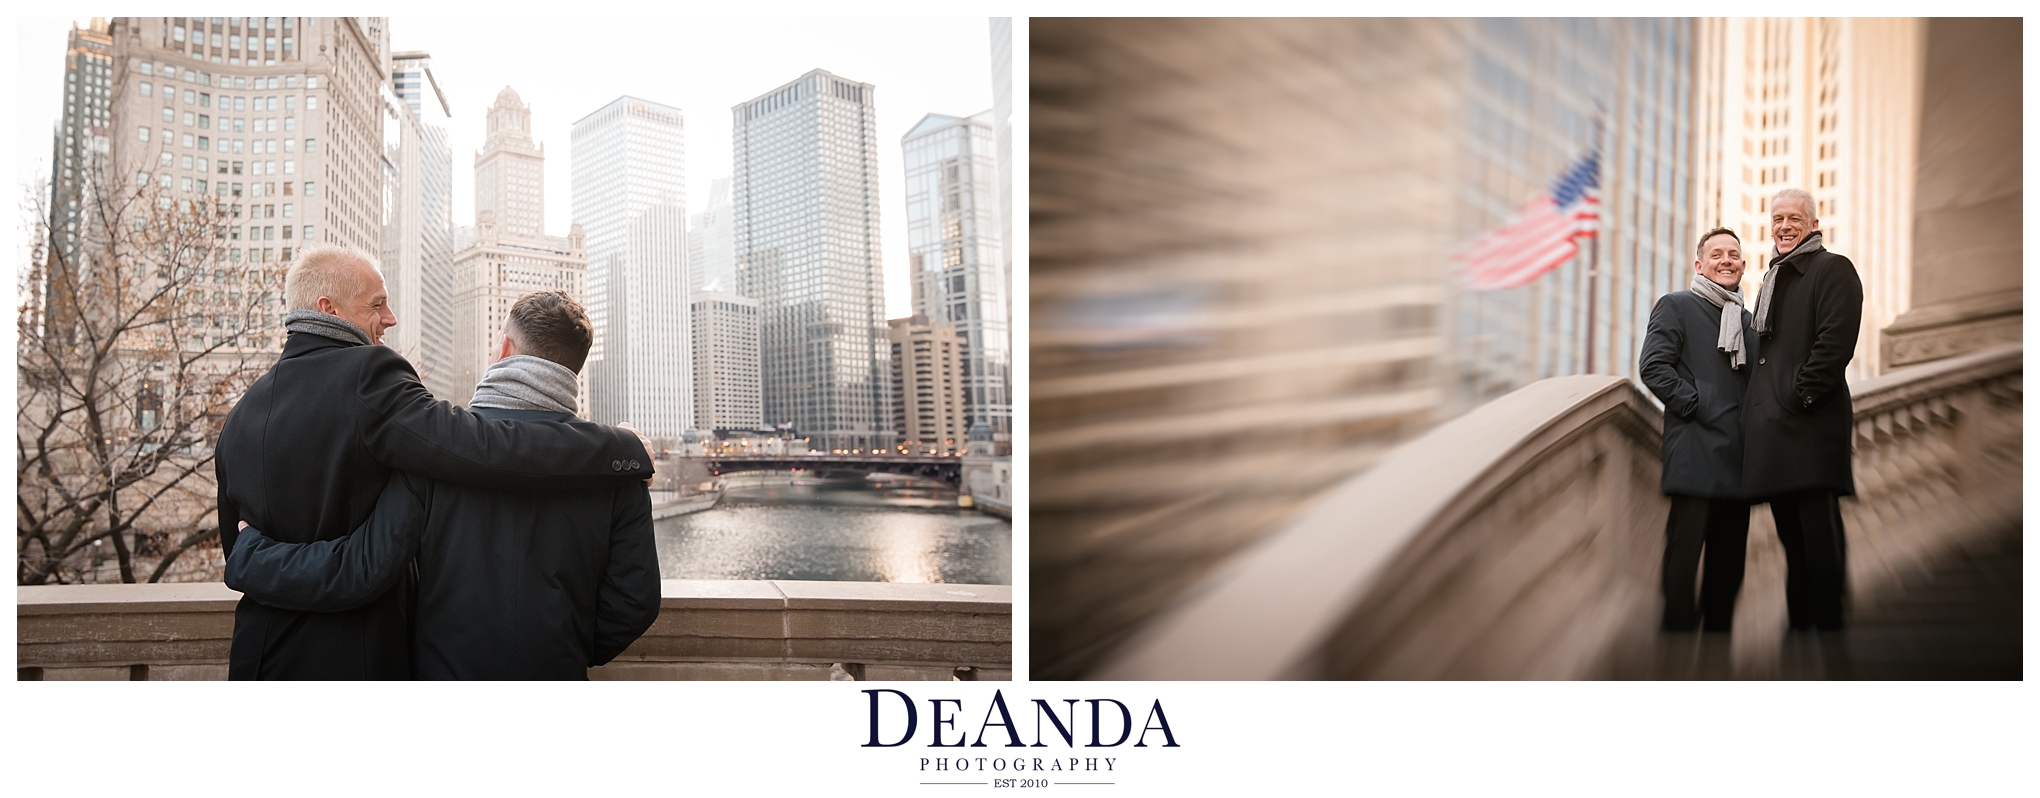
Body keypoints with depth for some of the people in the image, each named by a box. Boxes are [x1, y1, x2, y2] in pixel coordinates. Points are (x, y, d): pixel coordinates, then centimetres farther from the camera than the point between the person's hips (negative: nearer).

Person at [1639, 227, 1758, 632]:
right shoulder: (1676, 306, 4)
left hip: (1738, 457, 7)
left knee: (1729, 565, 7)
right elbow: (1653, 366, -7)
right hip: (1695, 453, -6)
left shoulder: (1748, 321, 24)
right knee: (1685, 555, -8)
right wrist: (1695, 405, -13)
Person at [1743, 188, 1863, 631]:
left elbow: (1836, 341, -13)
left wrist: (1802, 394, -16)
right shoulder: (1771, 280, 25)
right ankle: (1799, 625, 16)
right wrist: (1759, 406, 15)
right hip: (1771, 426, 8)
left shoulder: (1832, 269, 0)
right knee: (1792, 538, 11)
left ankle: (1828, 626, -5)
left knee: (1819, 536, -9)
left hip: (1811, 424, -8)